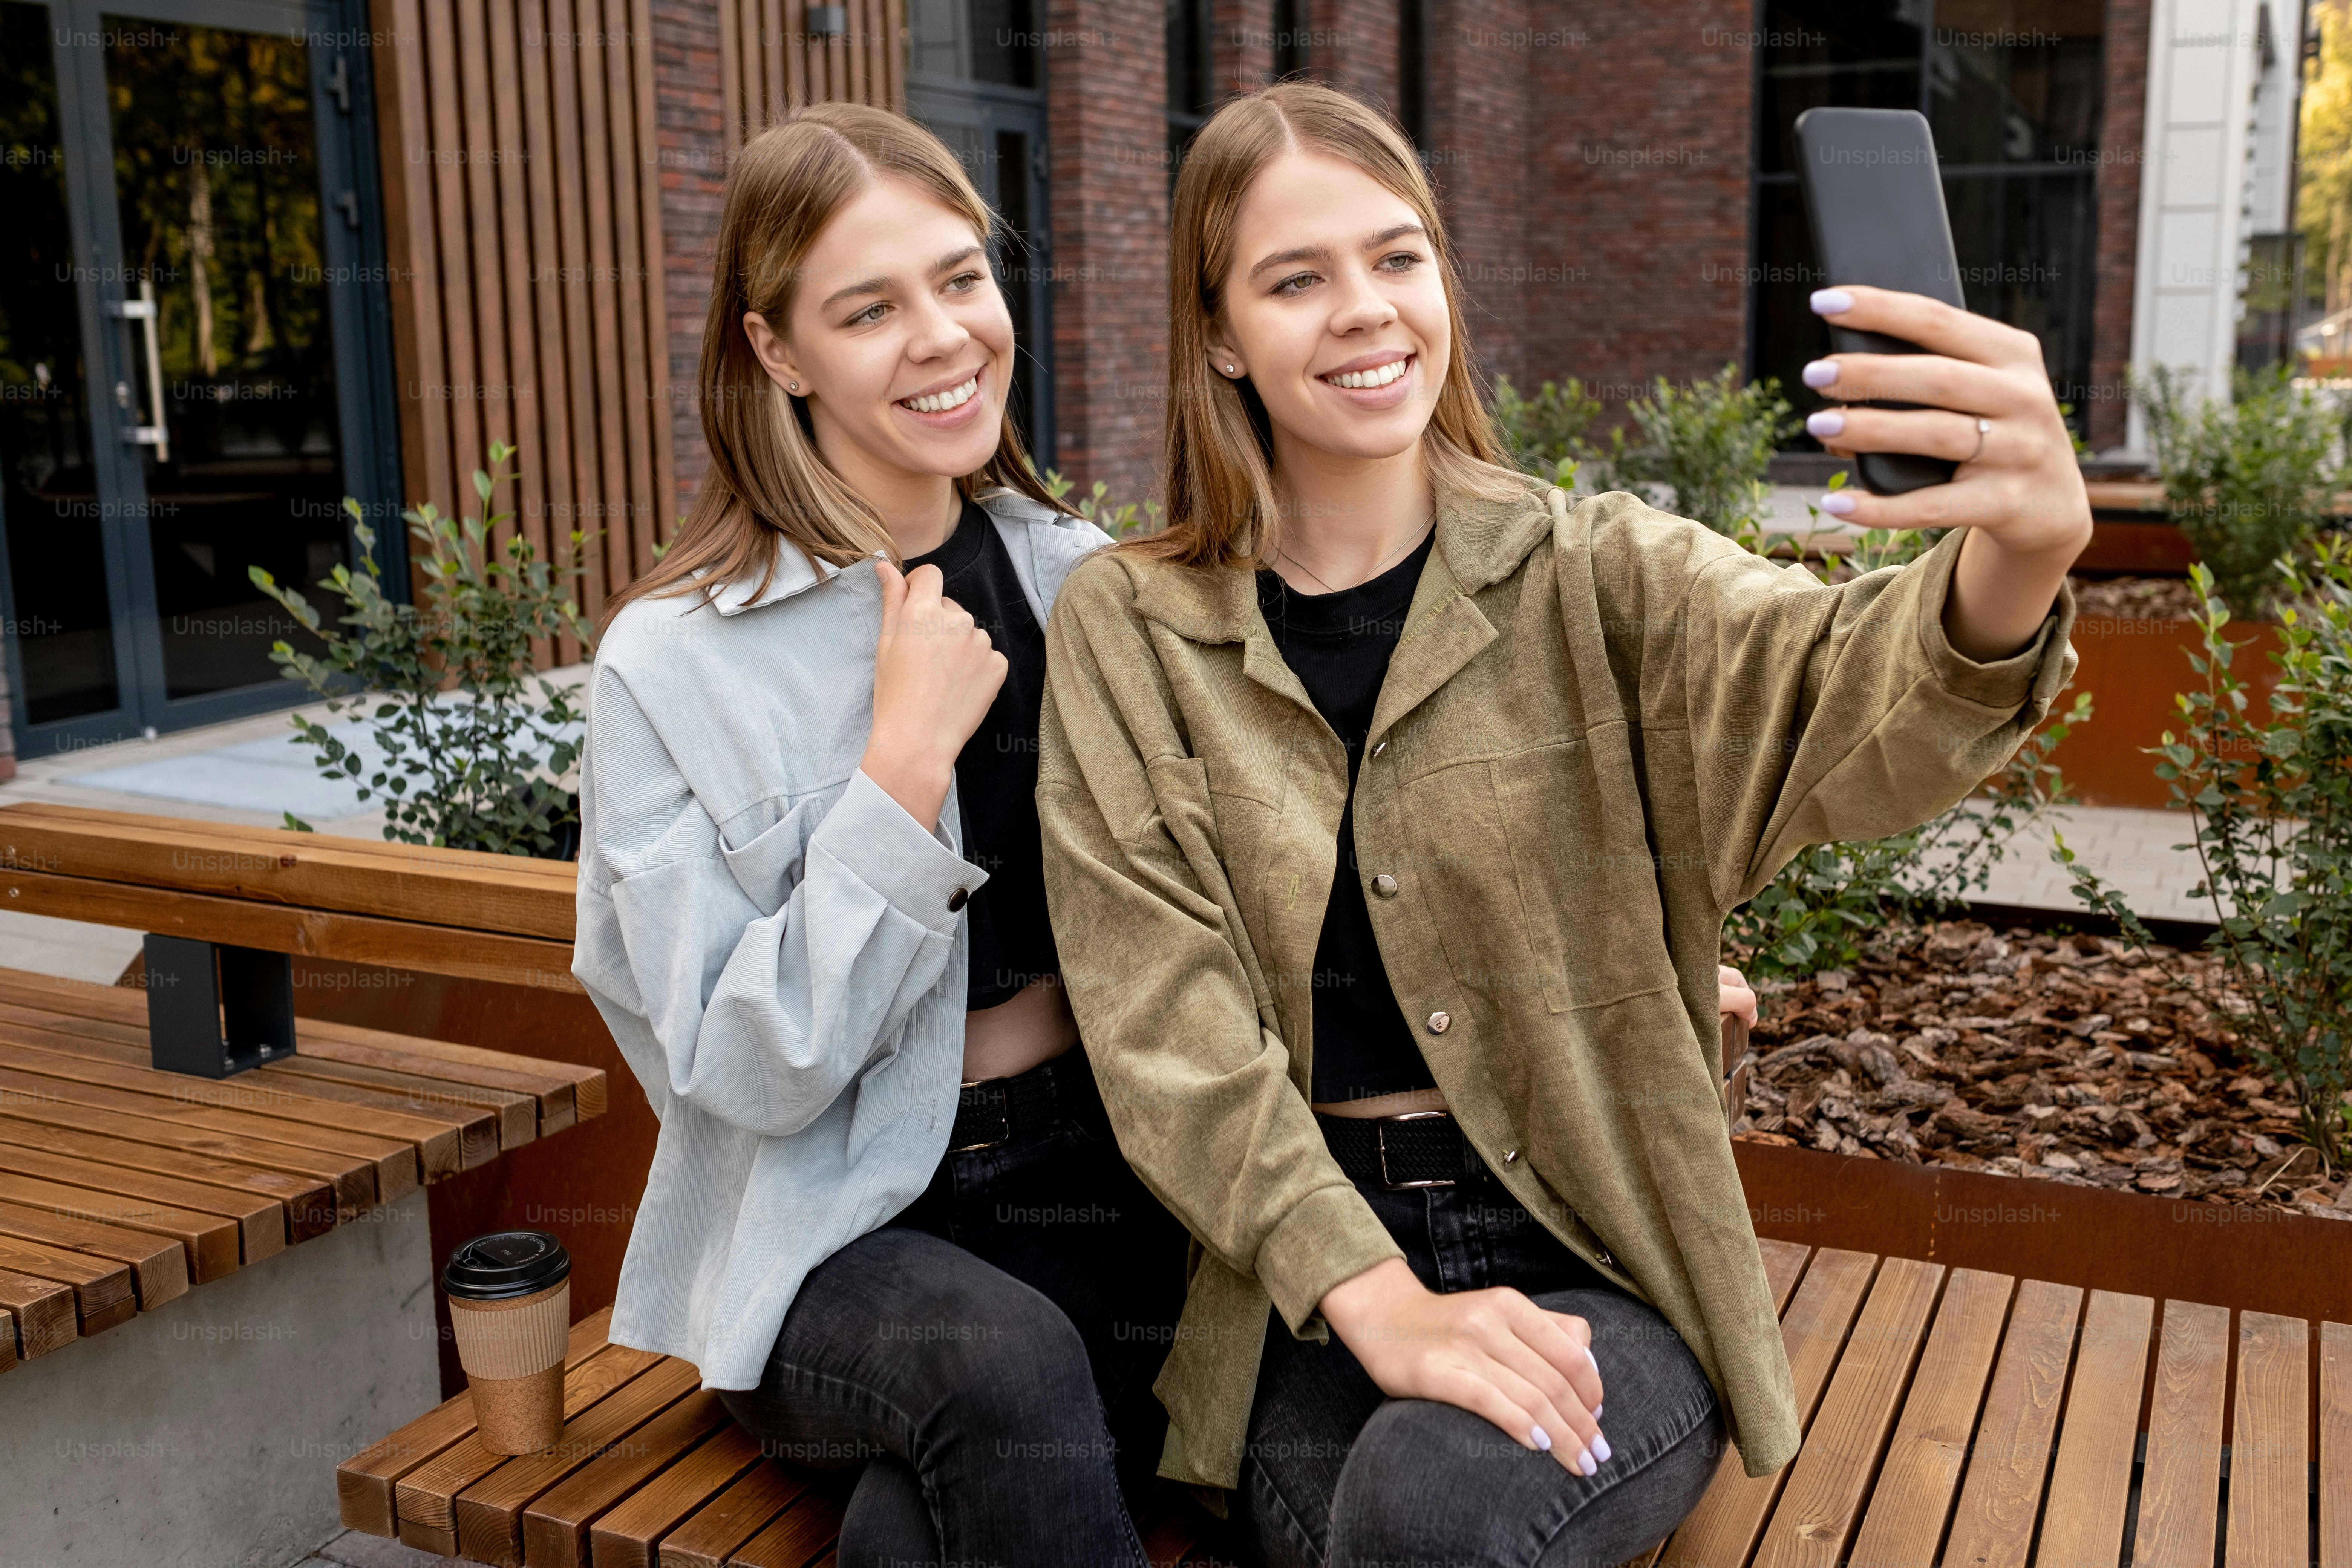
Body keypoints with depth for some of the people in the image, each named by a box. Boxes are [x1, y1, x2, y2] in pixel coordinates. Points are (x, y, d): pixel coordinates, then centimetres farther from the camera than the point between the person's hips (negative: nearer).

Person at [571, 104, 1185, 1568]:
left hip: (1093, 1177, 3)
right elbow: (751, 1071, -13)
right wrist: (907, 757, -19)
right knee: (1006, 1359, -32)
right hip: (836, 1229, -2)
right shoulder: (676, 663, -9)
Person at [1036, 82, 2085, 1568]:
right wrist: (1380, 1303, -19)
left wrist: (2014, 566, -44)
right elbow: (1166, 1018, -7)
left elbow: (1845, 701, -21)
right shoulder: (1124, 633, 1)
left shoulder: (1595, 575, 0)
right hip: (1301, 1278, 1)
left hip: (1593, 1272, 0)